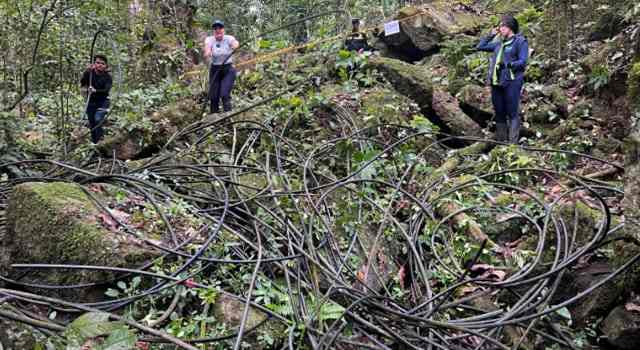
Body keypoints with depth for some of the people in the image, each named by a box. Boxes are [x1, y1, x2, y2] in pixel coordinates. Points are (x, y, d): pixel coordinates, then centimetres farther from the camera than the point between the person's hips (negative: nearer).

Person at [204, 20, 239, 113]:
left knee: (225, 94, -17)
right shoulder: (210, 39, -5)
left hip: (228, 69, -2)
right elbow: (207, 46, -26)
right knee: (213, 96, 2)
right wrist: (207, 53, -50)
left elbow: (235, 43, -32)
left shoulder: (228, 38, -10)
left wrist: (235, 45, -57)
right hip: (215, 70, 2)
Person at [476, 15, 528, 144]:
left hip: (511, 82, -7)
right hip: (496, 82, 7)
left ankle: (513, 142, -10)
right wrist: (491, 35, 22)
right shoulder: (499, 43, 21)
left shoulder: (520, 41, 1)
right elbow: (480, 46, 29)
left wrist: (508, 65, -21)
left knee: (512, 113, -8)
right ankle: (500, 140, 15)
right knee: (499, 113, 9)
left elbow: (523, 61, -9)